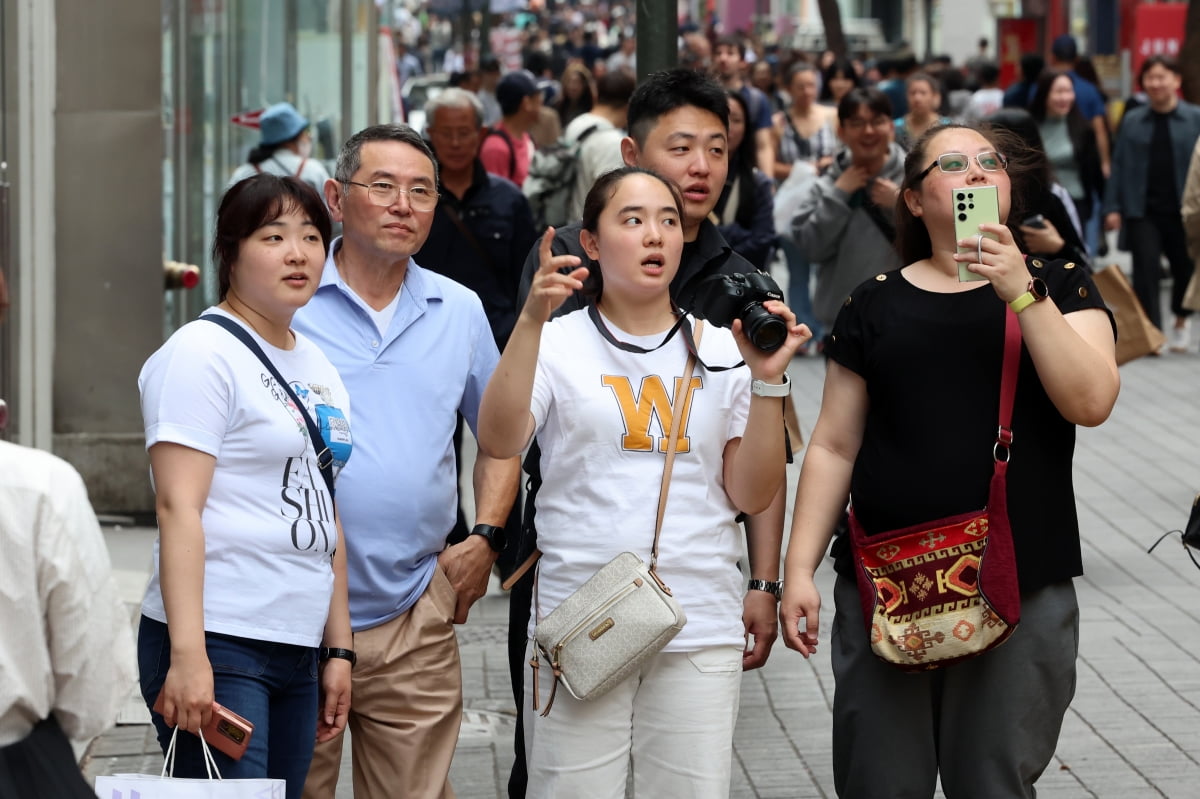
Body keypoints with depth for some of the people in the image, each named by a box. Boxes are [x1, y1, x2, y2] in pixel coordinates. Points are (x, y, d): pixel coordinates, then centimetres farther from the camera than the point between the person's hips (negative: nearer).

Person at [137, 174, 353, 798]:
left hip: (296, 653, 8)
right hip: (219, 649, -8)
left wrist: (338, 648, 18)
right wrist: (187, 655, -22)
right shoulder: (202, 354, -7)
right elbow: (178, 508, -14)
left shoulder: (318, 367, 17)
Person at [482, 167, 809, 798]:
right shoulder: (558, 343, 4)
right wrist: (531, 320, -21)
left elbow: (753, 496, 7)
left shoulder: (720, 350, 11)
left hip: (701, 628, 2)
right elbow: (499, 441, -14)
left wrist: (767, 379, -4)